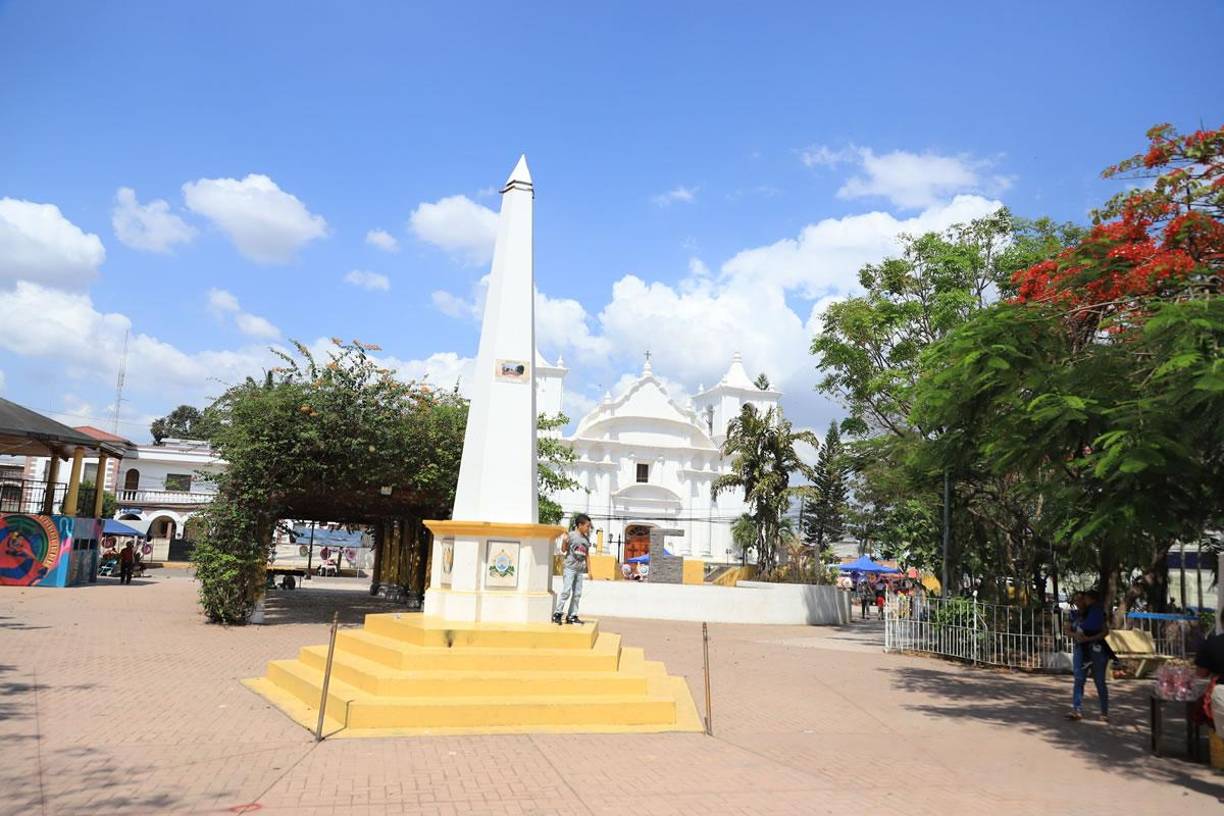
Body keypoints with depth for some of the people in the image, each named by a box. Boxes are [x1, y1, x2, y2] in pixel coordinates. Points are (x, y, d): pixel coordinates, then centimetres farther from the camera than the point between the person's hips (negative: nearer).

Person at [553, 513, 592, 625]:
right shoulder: (571, 535, -5)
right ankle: (557, 613, -3)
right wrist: (564, 540, -23)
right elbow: (563, 549, -4)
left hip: (580, 569, 6)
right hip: (569, 567, -6)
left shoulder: (587, 538, 12)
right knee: (566, 591, -12)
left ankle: (572, 616, 13)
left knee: (577, 593, 6)